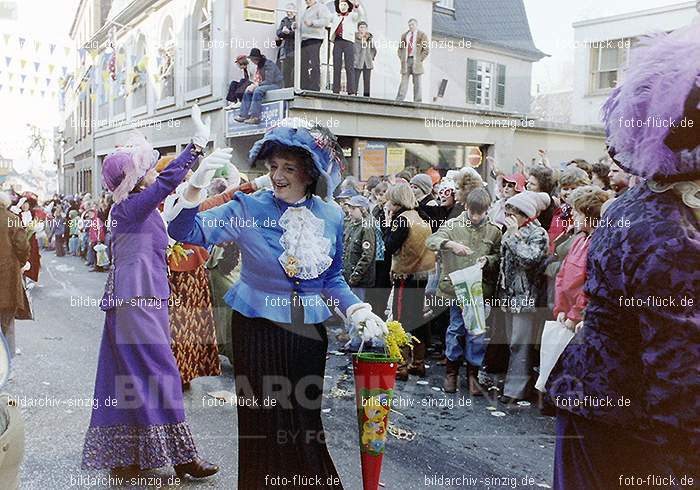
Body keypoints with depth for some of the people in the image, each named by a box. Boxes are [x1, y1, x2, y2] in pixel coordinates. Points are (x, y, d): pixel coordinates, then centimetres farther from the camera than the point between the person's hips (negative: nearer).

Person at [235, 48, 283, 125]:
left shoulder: (268, 64, -18)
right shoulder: (260, 65, 10)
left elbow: (269, 81, -23)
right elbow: (258, 79, 14)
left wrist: (257, 85, -21)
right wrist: (253, 84, -6)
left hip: (276, 84, -9)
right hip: (267, 84, 9)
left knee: (258, 90, -33)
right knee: (248, 91, -3)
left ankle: (255, 117, -35)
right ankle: (244, 115, -9)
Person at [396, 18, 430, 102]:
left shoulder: (422, 35, 5)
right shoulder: (404, 35, 16)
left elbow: (426, 50, 0)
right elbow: (400, 48, 19)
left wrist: (420, 60, -7)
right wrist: (401, 58, 5)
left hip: (416, 61, -3)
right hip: (406, 60, 3)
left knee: (417, 83, -2)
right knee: (403, 82, -3)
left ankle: (417, 102, -1)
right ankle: (398, 101, -8)